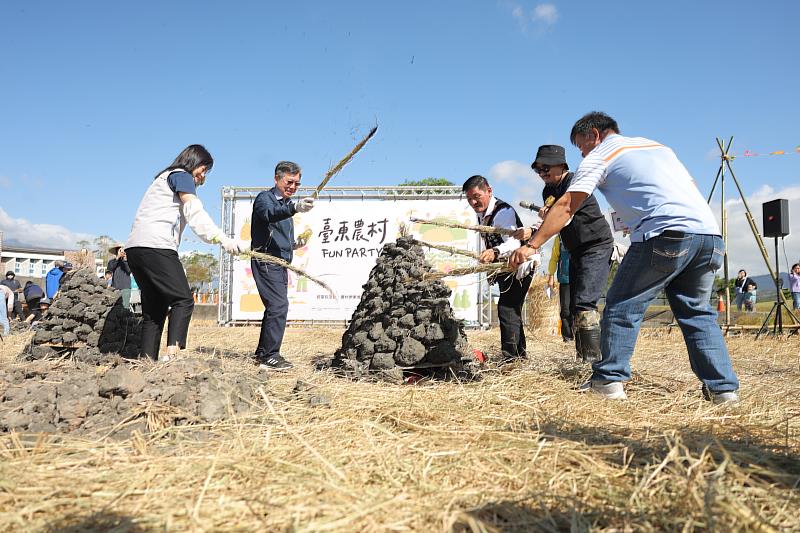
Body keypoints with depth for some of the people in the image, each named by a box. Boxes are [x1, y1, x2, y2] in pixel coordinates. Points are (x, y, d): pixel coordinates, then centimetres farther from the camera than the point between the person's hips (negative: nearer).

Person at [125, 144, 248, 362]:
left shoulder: (165, 178, 30)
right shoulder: (182, 175, 2)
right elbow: (196, 213, -14)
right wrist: (224, 239, -22)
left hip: (135, 247, 9)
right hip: (156, 246, -9)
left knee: (154, 309, 7)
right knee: (183, 300, -9)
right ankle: (171, 355, -23)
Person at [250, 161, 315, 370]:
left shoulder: (286, 204, 21)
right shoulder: (264, 198, -6)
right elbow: (270, 213, -31)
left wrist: (293, 245, 9)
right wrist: (294, 208, -49)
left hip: (280, 262, 9)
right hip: (266, 260, -9)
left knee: (275, 307, 13)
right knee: (279, 305, -18)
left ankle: (262, 353, 24)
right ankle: (270, 356, -15)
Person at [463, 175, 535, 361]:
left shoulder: (503, 212, -25)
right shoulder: (481, 214, 4)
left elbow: (513, 242, -40)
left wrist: (495, 252, -57)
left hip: (519, 268, -10)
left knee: (506, 309, -19)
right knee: (512, 311, 18)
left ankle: (511, 358, -17)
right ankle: (520, 354, 32)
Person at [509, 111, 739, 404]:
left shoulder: (601, 154, 11)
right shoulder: (657, 145, 31)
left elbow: (566, 206, 4)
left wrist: (532, 245, 5)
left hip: (666, 235, -7)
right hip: (710, 235, 7)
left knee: (622, 306, 4)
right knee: (698, 313, 17)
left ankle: (608, 380, 5)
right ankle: (723, 388, 13)